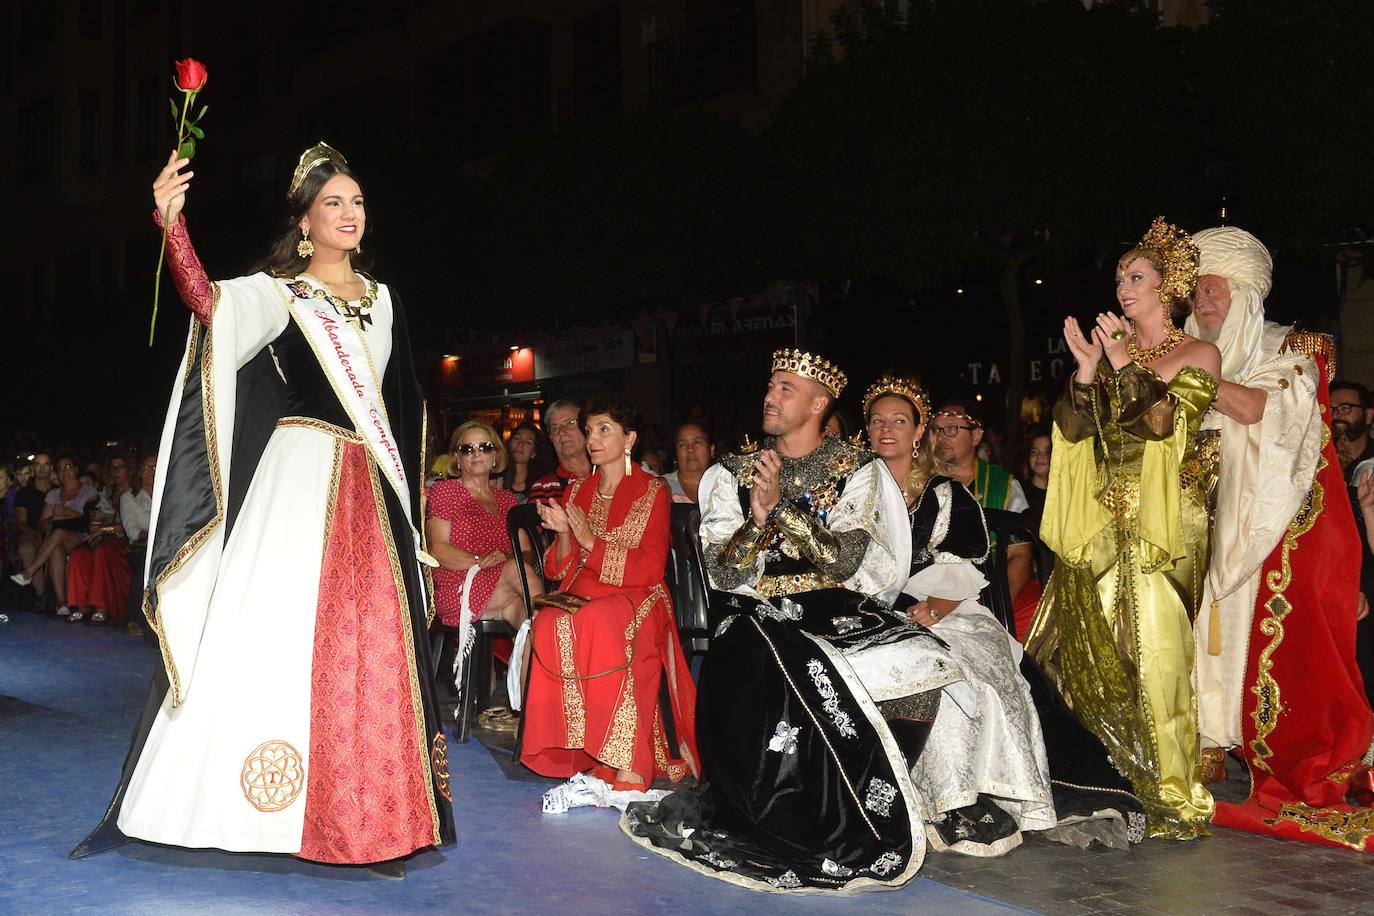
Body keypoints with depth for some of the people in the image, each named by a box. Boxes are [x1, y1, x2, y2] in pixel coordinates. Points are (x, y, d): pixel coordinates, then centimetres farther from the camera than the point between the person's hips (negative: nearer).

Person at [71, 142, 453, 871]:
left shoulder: (381, 300, 16)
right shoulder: (276, 294, 1)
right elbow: (207, 303, -21)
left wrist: (407, 495, 16)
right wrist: (171, 222, -35)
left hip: (368, 490, 5)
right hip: (295, 483, -5)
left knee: (368, 647, 3)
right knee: (274, 637, -7)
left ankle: (366, 823, 11)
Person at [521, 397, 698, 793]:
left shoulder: (653, 491, 4)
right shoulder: (577, 490, 17)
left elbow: (650, 570, -6)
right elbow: (558, 571, 13)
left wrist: (591, 541, -13)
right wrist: (564, 534, -8)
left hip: (636, 598, -3)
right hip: (580, 596, 4)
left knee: (600, 623, -38)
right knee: (551, 625, -32)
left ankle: (627, 769, -36)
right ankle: (575, 755, -30)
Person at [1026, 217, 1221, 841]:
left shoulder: (1198, 356, 2)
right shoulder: (1113, 351, 15)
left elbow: (1166, 424, -14)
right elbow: (1072, 429, 5)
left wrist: (1126, 367, -17)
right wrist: (1087, 370, -7)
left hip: (1161, 523, -6)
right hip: (1103, 526, 6)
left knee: (1156, 649, -12)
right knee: (1094, 649, 6)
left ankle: (1175, 794, -3)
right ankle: (1120, 772, 20)